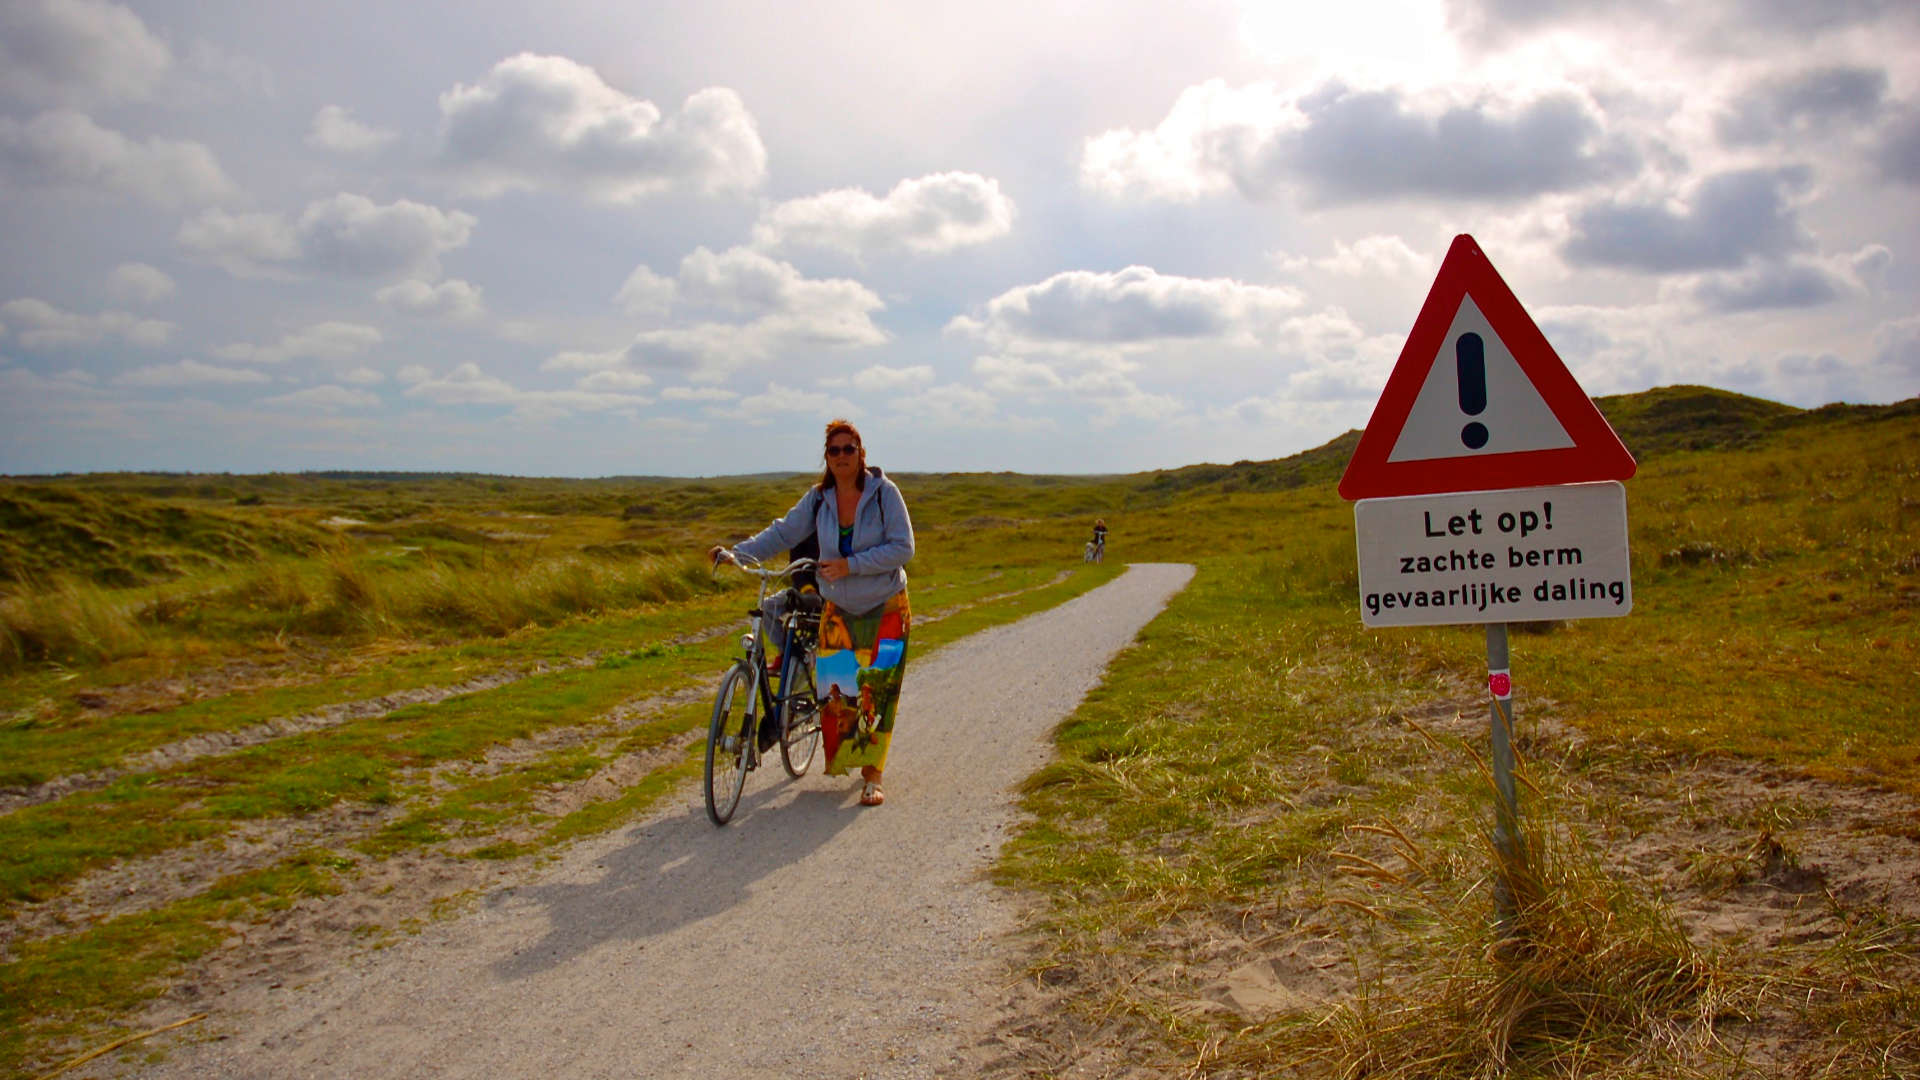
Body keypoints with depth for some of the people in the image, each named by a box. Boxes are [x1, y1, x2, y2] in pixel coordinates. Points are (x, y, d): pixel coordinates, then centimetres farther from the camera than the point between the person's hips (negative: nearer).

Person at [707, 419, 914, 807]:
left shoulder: (884, 492, -13)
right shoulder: (818, 498, -2)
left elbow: (903, 548, -16)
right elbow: (783, 533, 2)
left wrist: (852, 564, -23)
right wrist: (735, 552, -9)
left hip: (885, 609, -3)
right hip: (838, 609, 3)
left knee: (877, 690, -7)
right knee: (834, 687, -2)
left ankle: (872, 776, 2)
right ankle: (841, 759, 21)